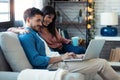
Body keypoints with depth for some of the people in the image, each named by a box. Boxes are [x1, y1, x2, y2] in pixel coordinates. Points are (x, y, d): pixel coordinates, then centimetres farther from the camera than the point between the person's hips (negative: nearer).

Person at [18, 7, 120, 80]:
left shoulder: (35, 33, 20)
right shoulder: (26, 36, -12)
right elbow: (35, 60, -23)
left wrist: (64, 55, 5)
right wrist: (61, 58, -20)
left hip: (57, 61, 11)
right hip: (53, 65, -11)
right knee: (102, 63, -6)